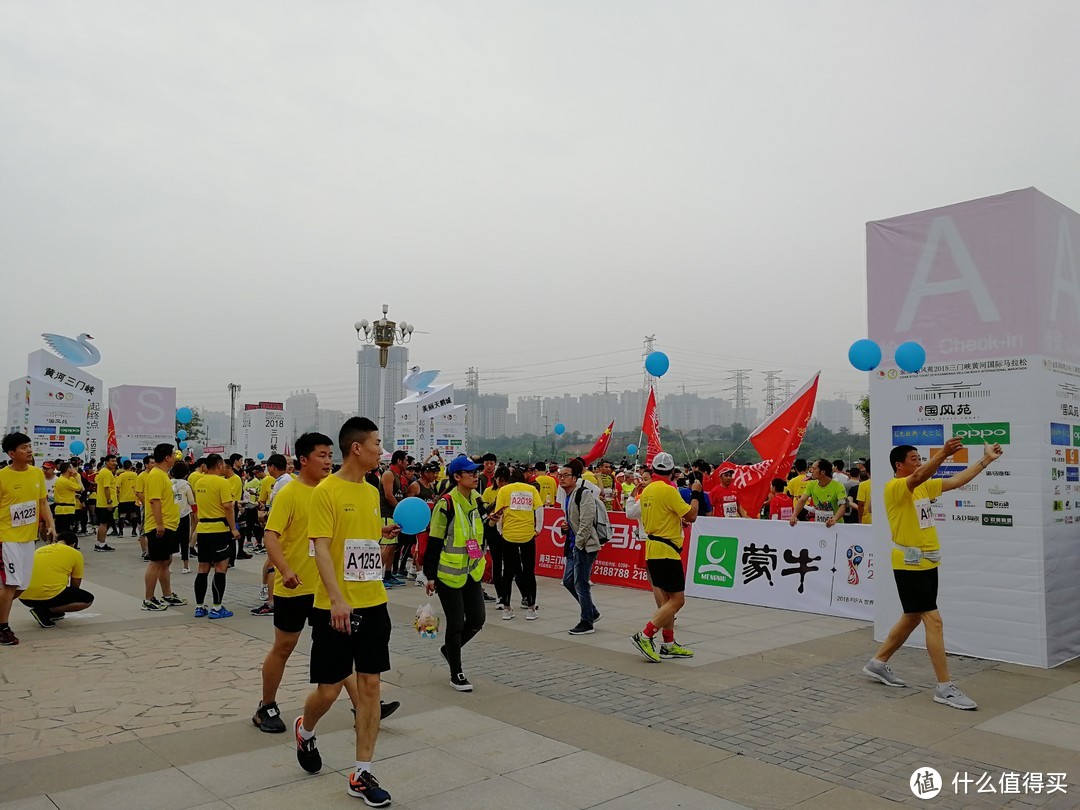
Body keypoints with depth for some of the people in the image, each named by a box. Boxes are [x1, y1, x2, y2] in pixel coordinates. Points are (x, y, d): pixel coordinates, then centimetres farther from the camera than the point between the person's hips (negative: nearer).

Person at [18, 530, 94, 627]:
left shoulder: (39, 550, 24)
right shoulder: (75, 554, 9)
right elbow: (75, 585, 17)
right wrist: (70, 598, 38)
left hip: (25, 598, 8)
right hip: (49, 596, -8)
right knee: (88, 599, 9)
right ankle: (44, 612, -3)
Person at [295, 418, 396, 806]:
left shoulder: (372, 492, 10)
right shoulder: (326, 491, -11)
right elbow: (322, 549, -18)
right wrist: (337, 599, -26)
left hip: (373, 604, 6)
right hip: (336, 608, -6)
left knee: (370, 684, 6)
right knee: (329, 689, 4)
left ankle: (362, 774, 16)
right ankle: (305, 731, 39)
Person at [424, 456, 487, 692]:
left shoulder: (476, 500, 7)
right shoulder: (446, 504, -16)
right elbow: (434, 542, -14)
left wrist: (480, 561, 20)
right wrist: (430, 576, -13)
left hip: (472, 572, 7)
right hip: (448, 574, -7)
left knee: (477, 619, 8)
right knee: (456, 623, 1)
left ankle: (449, 649, 34)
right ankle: (456, 674, 16)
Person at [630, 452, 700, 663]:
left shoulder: (646, 491, 9)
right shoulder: (668, 490, -17)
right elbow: (691, 515, -14)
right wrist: (696, 493, 0)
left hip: (652, 550, 9)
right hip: (666, 551, -9)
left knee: (667, 598, 15)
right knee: (677, 600, -5)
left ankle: (669, 645, 18)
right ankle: (645, 637, -10)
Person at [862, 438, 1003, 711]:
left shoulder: (925, 487, 12)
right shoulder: (894, 487, -15)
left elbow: (957, 481, 14)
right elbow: (917, 477, -35)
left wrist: (986, 460, 9)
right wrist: (943, 453, -46)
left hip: (927, 563, 9)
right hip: (910, 564, -9)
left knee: (913, 618, 17)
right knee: (934, 620, -9)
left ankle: (878, 663, 31)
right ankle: (945, 687, -3)